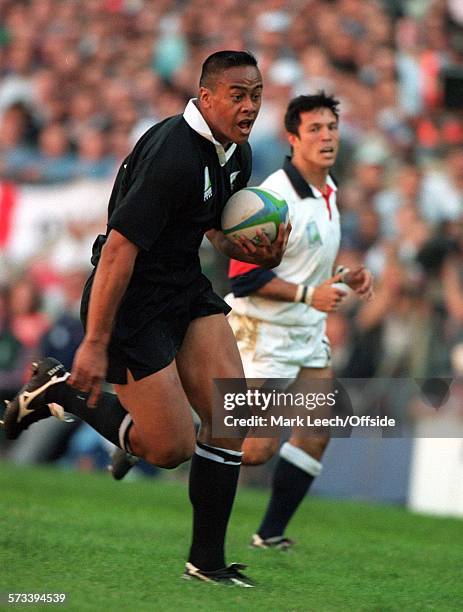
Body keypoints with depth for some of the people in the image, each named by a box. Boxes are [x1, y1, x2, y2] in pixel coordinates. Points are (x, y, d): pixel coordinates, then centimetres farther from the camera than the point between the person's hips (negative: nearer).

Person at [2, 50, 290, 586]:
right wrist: (94, 343, -26)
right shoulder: (173, 155, -25)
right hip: (131, 301, -9)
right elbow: (118, 249, -26)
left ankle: (207, 561, 5)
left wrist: (256, 253, -3)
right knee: (171, 449, -6)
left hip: (187, 289, 9)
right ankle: (60, 389, 14)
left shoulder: (236, 152, 5)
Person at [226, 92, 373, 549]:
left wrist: (341, 277, 6)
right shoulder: (275, 198, -22)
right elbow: (244, 275, -22)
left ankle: (270, 535, 13)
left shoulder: (326, 190, 7)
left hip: (308, 332, 9)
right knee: (257, 449, -9)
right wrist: (308, 294, -26)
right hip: (264, 334, -9)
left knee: (316, 435, 3)